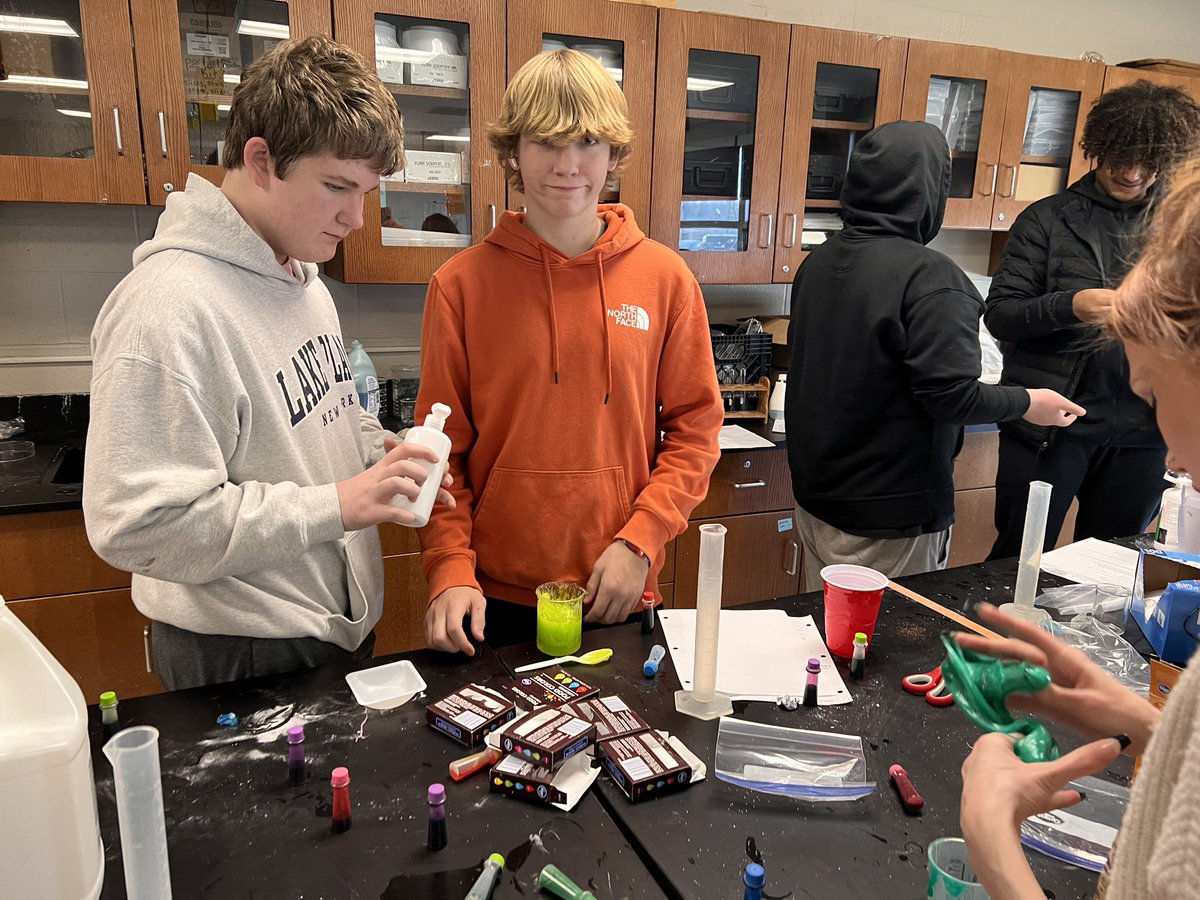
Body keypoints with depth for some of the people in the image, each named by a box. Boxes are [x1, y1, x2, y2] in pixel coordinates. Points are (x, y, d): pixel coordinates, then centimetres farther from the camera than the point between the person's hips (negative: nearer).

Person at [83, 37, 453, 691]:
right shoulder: (168, 306, -24)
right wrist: (336, 506, -26)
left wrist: (385, 452, -3)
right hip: (244, 657, -9)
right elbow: (134, 525, -27)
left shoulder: (304, 281, 6)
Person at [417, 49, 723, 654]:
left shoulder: (664, 279, -2)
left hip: (619, 597, 1)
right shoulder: (461, 284, -4)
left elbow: (694, 429, 0)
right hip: (495, 599, 0)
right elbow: (442, 451, -3)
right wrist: (451, 570, -13)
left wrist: (638, 543, -10)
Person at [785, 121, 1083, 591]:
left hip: (815, 496, 7)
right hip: (890, 519, -7)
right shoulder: (929, 277, -19)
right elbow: (951, 396, -20)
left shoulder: (818, 261, 3)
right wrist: (1028, 402, -3)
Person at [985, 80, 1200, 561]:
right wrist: (1069, 305, -22)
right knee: (1018, 561, 4)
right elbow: (998, 315, -6)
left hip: (1139, 431, 4)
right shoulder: (1048, 219, 0)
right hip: (1049, 423, -3)